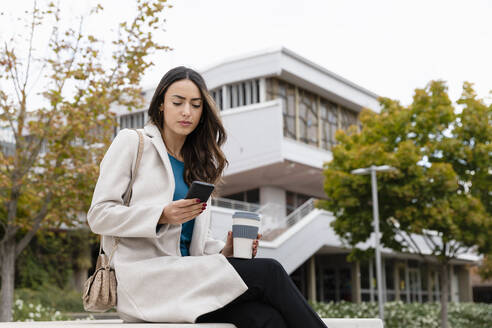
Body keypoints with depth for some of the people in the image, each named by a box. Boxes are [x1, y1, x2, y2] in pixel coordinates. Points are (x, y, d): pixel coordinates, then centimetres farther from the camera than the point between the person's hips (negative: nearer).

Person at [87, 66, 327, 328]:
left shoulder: (199, 166, 23)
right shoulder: (131, 142, 6)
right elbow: (98, 215, -3)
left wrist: (225, 250, 1)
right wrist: (162, 216, -18)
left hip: (186, 276, 5)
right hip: (143, 275, -5)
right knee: (268, 272, -23)